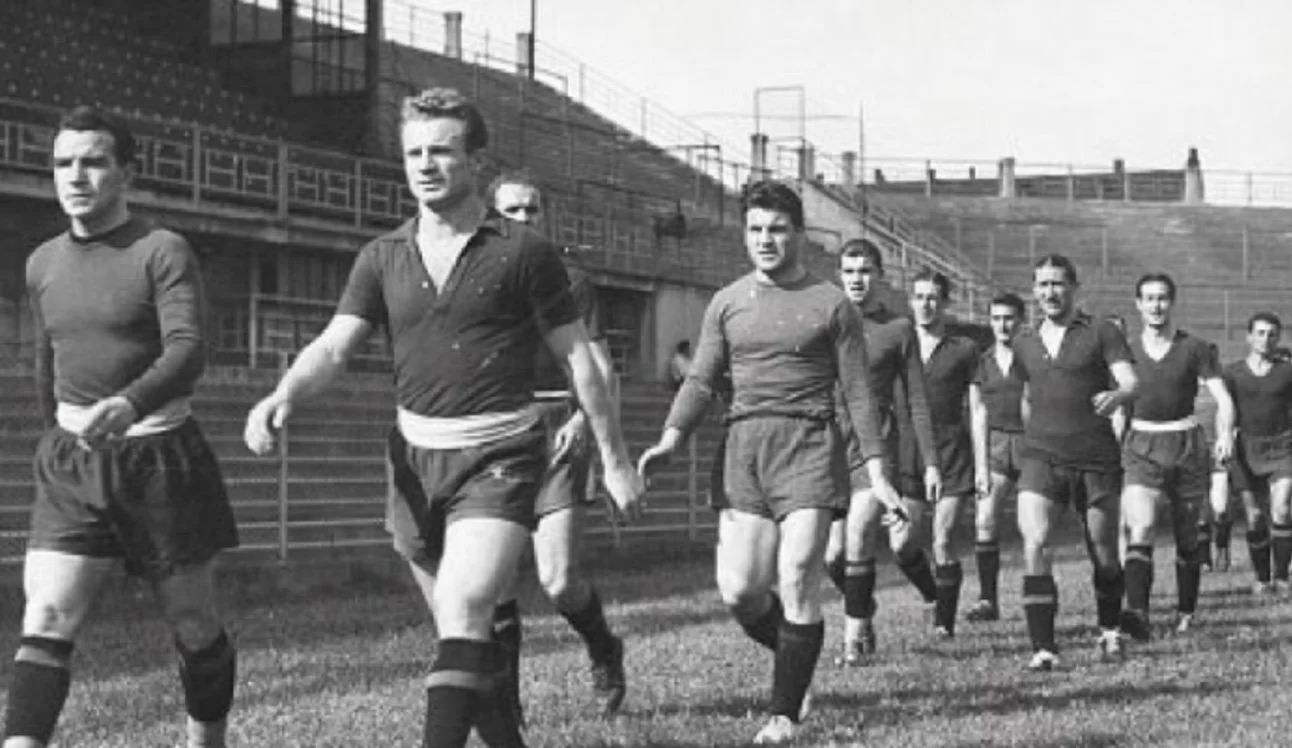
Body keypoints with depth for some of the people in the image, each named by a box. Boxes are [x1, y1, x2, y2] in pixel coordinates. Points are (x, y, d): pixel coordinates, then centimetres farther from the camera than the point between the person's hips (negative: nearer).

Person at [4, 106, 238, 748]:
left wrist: (128, 405, -39)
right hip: (71, 465, 4)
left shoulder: (163, 253, -8)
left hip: (161, 458, -4)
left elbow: (188, 351, -22)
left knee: (194, 629, 7)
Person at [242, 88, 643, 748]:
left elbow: (578, 356, 0)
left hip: (497, 457, -5)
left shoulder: (522, 252, -5)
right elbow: (334, 346, -2)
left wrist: (614, 458, 2)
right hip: (415, 458, 5)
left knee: (462, 616, -21)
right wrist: (282, 395, -23)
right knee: (463, 634, 12)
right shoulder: (383, 257, 6)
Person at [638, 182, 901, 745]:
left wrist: (876, 471, 1)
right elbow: (702, 380, 12)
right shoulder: (727, 304, 13)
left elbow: (856, 392, 6)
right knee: (738, 589, -5)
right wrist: (670, 438, -5)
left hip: (809, 446, -3)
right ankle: (795, 657, 24)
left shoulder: (830, 304, 5)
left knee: (797, 581, -11)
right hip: (745, 446, 3)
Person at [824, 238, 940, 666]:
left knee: (859, 542, -16)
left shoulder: (898, 328, 3)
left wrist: (930, 462, 0)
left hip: (877, 446, -3)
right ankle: (865, 614, 27)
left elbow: (916, 401, 5)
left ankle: (855, 638, -7)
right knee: (833, 555, 1)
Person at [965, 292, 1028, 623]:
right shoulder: (982, 361, 9)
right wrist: (981, 465, 2)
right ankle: (988, 599, -6)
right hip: (995, 444, 3)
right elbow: (979, 414, 8)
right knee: (984, 521, -9)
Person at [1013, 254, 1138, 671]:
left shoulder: (1101, 334, 1)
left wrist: (1116, 396, -33)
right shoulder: (1024, 346, 14)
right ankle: (1043, 648, -18)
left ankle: (1109, 632, 33)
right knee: (1034, 546, -18)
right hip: (1042, 460, 2)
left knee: (1104, 556, 7)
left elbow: (1131, 383, -12)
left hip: (1097, 460, -2)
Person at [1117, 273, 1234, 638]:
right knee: (1141, 527, -21)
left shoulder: (1194, 348, 2)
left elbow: (1222, 398, -2)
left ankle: (1185, 612, 25)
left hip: (1187, 445, 0)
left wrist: (1225, 435, -19)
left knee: (1188, 537, 7)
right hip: (1142, 447, 0)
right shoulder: (1127, 351, 6)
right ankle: (1137, 612, -34)